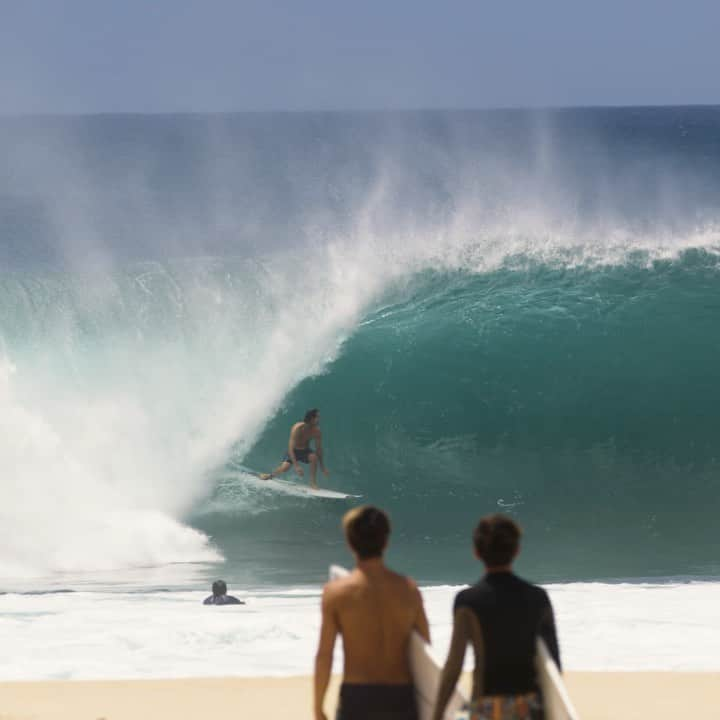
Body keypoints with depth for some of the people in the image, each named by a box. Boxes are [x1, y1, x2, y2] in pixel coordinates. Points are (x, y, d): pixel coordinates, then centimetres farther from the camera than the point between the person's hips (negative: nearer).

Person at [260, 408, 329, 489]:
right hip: (294, 451, -3)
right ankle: (270, 475, 11)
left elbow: (319, 449, -5)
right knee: (285, 467, -23)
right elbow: (291, 448, -33)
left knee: (314, 457, -29)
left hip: (305, 451, 3)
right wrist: (296, 466, -41)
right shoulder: (297, 428, -30)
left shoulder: (316, 431, -17)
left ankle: (313, 482, -17)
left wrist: (322, 466, -4)